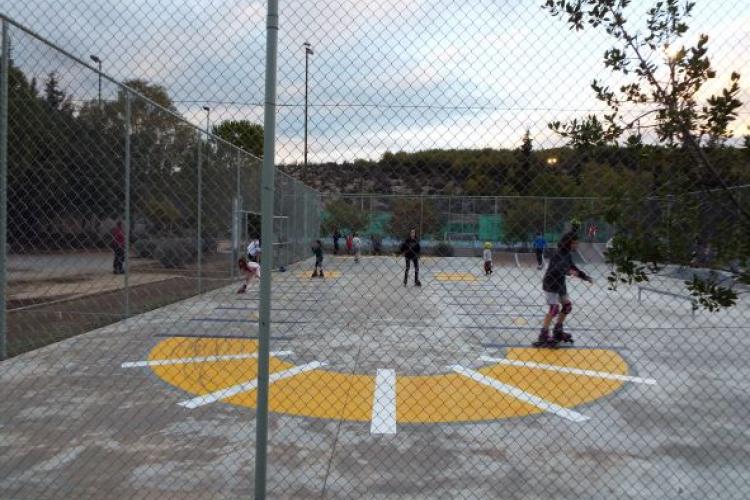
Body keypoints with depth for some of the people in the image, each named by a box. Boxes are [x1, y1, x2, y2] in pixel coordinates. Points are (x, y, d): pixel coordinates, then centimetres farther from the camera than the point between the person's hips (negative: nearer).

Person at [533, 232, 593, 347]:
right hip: (550, 283, -9)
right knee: (554, 308, -18)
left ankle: (558, 330, 31)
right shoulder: (558, 254, -20)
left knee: (567, 305, 15)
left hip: (560, 283, 10)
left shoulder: (567, 254, 7)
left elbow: (572, 267, 19)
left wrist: (585, 276, 13)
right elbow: (558, 267, -38)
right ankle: (543, 336, -16)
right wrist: (569, 271, -55)